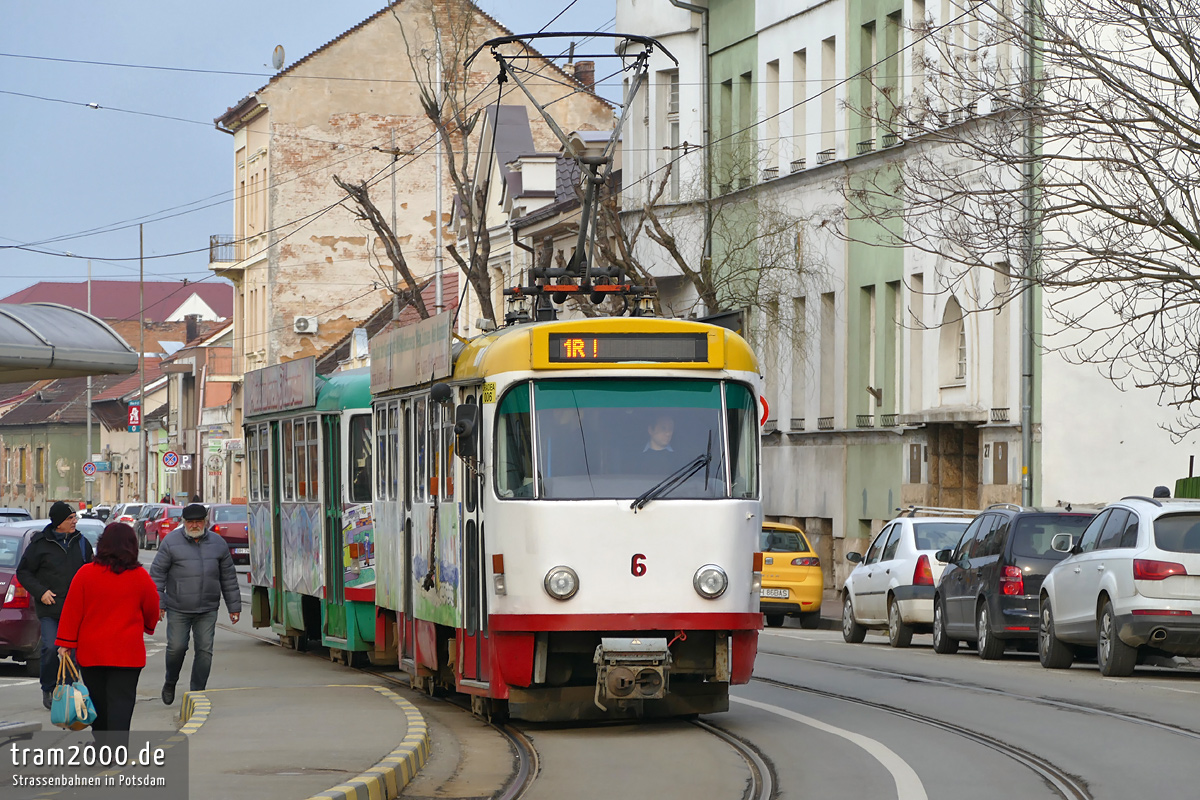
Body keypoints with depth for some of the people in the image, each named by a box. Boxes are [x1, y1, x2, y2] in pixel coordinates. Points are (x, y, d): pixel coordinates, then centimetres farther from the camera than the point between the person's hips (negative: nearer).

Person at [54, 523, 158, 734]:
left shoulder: (85, 574, -5)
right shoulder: (140, 577, -5)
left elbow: (71, 612, -3)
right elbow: (152, 611, 8)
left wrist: (65, 644, 4)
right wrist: (147, 627, 30)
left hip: (90, 651, 1)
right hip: (127, 653, -1)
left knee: (98, 702, 15)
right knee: (121, 701, -3)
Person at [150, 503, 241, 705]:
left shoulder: (218, 544, 9)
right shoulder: (171, 542, -1)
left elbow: (228, 578, 15)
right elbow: (157, 573, 0)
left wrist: (234, 607, 14)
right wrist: (157, 603, -7)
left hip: (207, 610, 2)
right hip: (178, 610, -2)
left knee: (204, 650, -2)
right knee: (176, 647, -4)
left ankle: (197, 692, 6)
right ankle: (170, 683, 23)